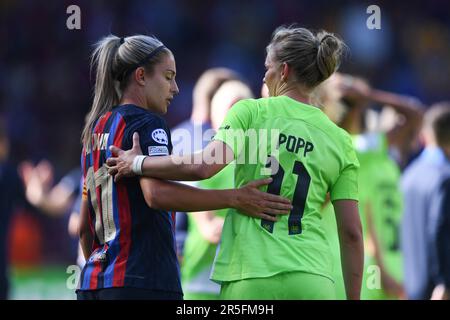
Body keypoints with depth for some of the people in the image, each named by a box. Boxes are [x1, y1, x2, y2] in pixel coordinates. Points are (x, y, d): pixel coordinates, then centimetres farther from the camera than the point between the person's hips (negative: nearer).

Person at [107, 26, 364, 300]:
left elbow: (204, 166, -14)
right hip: (313, 281, 2)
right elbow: (351, 232, 6)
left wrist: (138, 164, 0)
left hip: (250, 278, -2)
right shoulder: (340, 141, 9)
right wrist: (353, 297, 12)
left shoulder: (251, 112, 1)